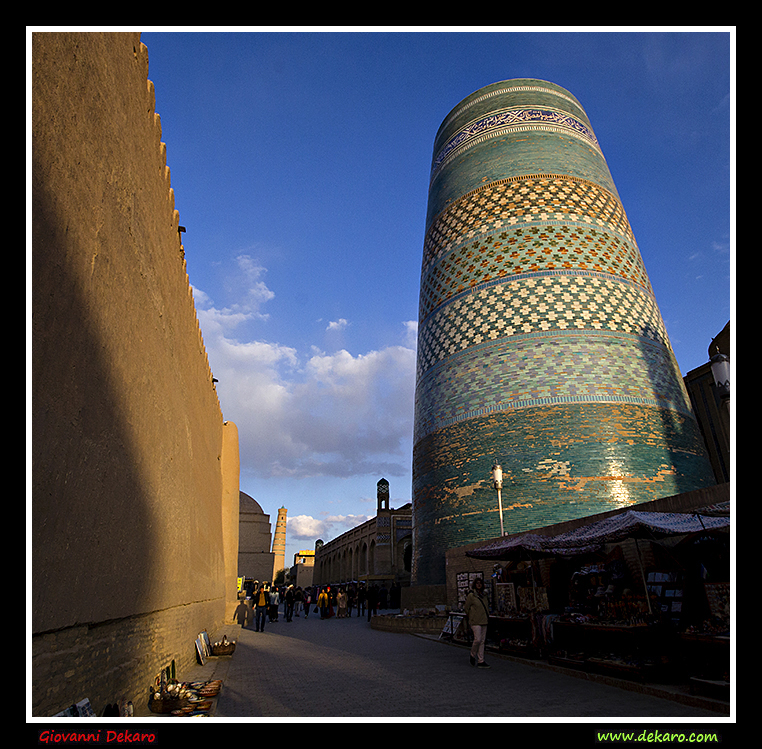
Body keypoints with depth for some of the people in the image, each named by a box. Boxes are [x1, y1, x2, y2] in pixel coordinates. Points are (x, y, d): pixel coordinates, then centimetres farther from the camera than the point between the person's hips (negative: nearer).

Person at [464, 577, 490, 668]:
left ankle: (481, 661, 11)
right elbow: (466, 608, -1)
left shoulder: (484, 595, 11)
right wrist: (471, 617, 4)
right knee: (477, 639, -12)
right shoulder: (471, 595, -7)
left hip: (484, 621, 6)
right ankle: (473, 655, 12)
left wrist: (487, 617, 16)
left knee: (482, 641, 6)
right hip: (475, 621, -6)